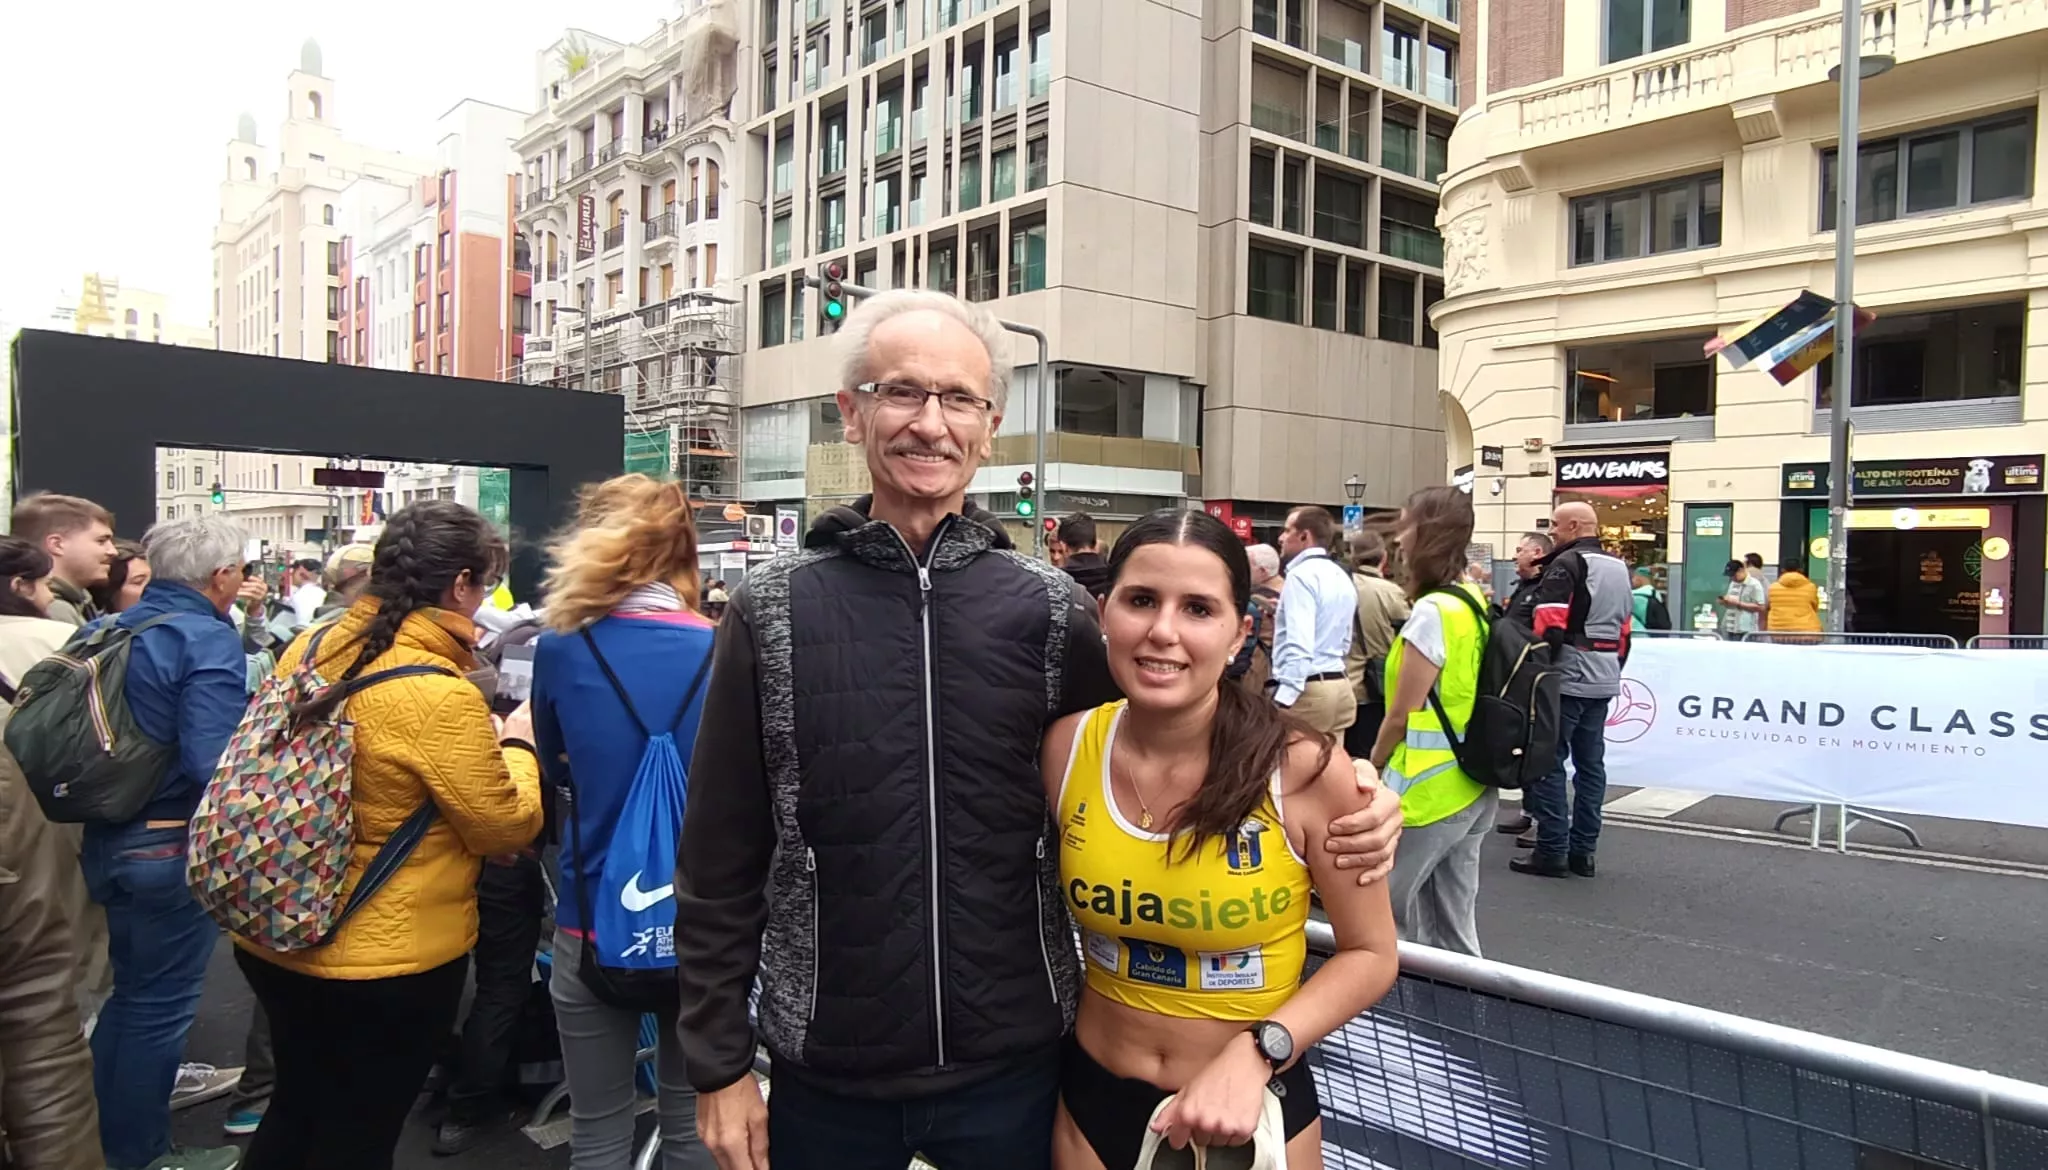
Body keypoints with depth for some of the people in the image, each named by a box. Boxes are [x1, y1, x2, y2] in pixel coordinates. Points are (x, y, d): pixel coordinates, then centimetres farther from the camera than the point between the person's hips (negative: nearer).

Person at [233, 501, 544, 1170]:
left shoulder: (308, 649, -4)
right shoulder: (441, 695, -26)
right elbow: (503, 827, -16)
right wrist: (518, 746, 1)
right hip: (387, 960, -7)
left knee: (296, 1106, 27)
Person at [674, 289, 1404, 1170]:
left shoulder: (1050, 609, -4)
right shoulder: (774, 609, -6)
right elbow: (720, 860, -2)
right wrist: (718, 1063, -2)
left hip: (1013, 1064, 1)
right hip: (825, 1073, 0)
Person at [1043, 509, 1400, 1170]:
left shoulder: (1306, 767, -20)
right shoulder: (1066, 747, -11)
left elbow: (1369, 954, -8)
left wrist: (1256, 1052, -19)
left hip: (1253, 1107, -2)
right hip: (1092, 1097, 3)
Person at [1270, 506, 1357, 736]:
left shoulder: (1301, 575, -13)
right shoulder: (1342, 577, 16)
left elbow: (1299, 645, -22)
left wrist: (1283, 699, -25)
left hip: (1306, 690, -9)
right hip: (1338, 686, 9)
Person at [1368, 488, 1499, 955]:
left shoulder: (1431, 612, -18)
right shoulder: (1475, 603, 8)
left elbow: (1401, 716, -14)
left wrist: (1373, 766, 3)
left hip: (1427, 795, -8)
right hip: (1471, 789, 9)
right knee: (1453, 931, 14)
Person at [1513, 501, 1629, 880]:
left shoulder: (1566, 564, -12)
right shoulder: (1618, 567, 17)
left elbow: (1549, 626, -19)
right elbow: (1623, 629, 20)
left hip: (1568, 677, -9)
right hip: (1603, 680, 9)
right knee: (1590, 763, 11)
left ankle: (1552, 851, -2)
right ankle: (1583, 850, 15)